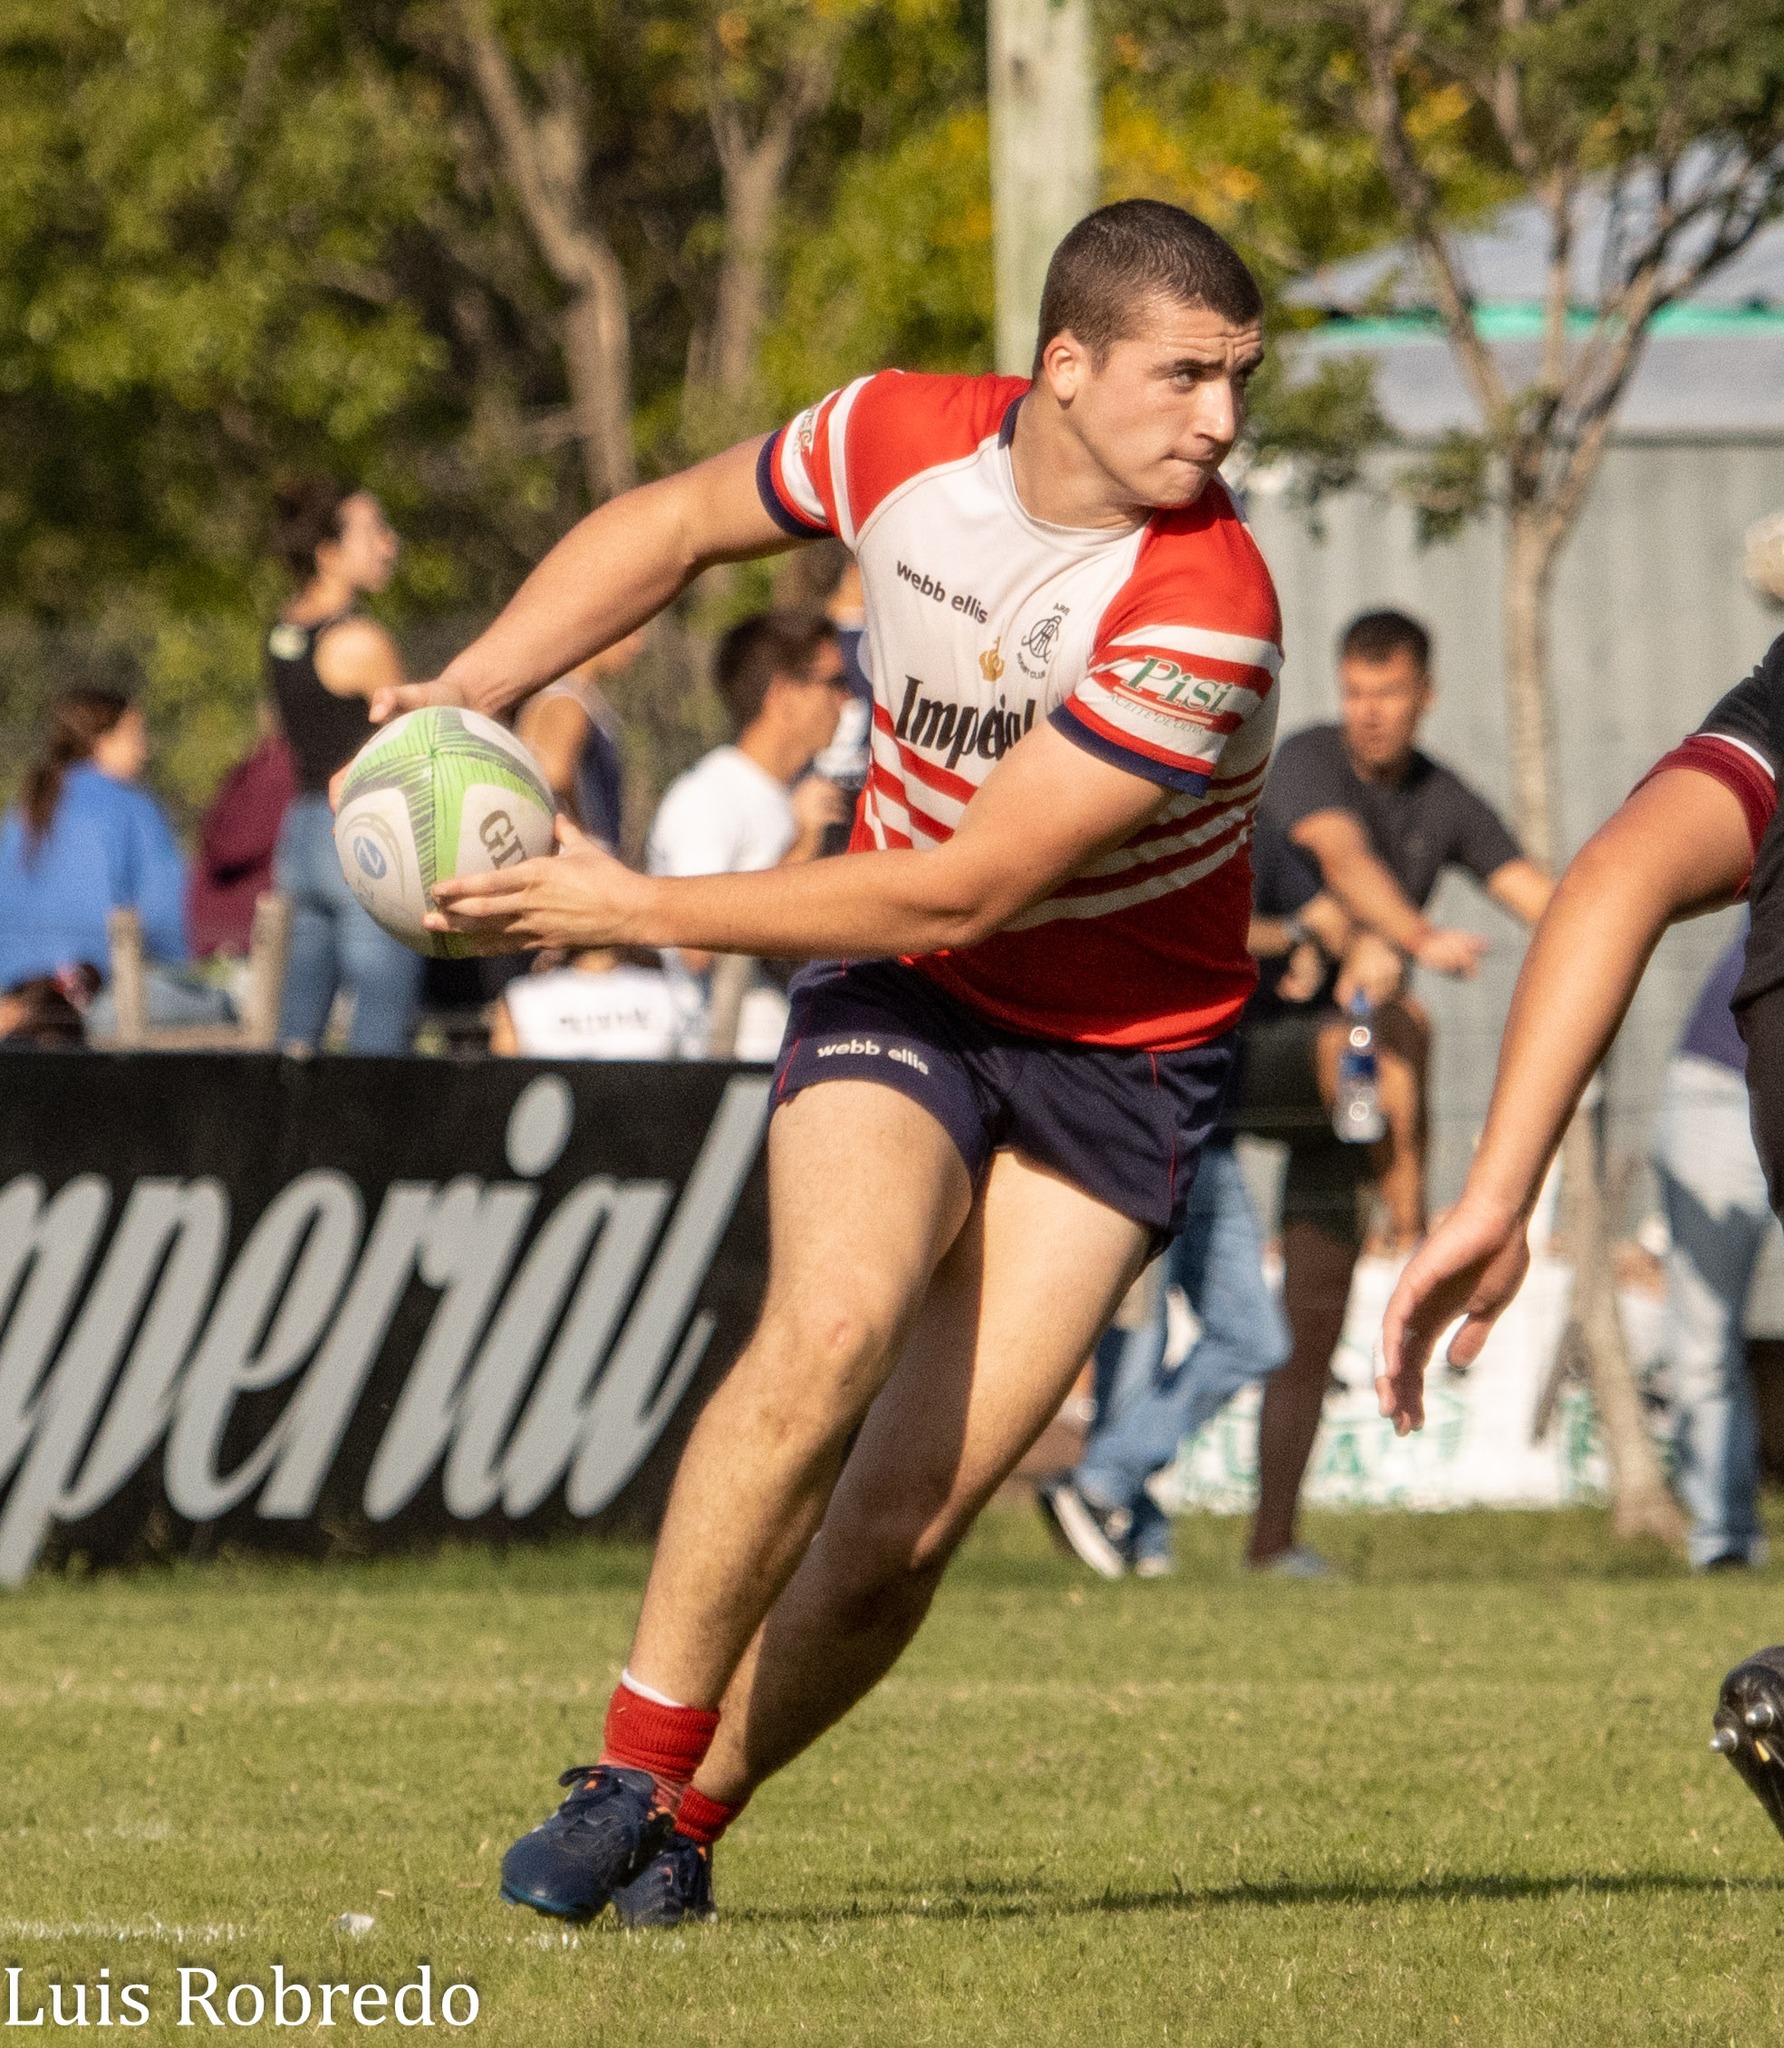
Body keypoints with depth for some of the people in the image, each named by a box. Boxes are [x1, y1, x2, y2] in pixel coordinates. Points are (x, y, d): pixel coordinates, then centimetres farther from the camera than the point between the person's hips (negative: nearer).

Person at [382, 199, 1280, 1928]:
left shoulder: (1206, 609, -25)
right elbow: (669, 524, 11)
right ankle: (629, 1769, -18)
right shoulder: (901, 440, -11)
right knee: (834, 1323, -28)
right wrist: (471, 687, -4)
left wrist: (641, 909, -22)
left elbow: (966, 887, -25)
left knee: (906, 1526, -12)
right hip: (896, 995, 2)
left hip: (1120, 1055, -2)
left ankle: (687, 1820, 10)